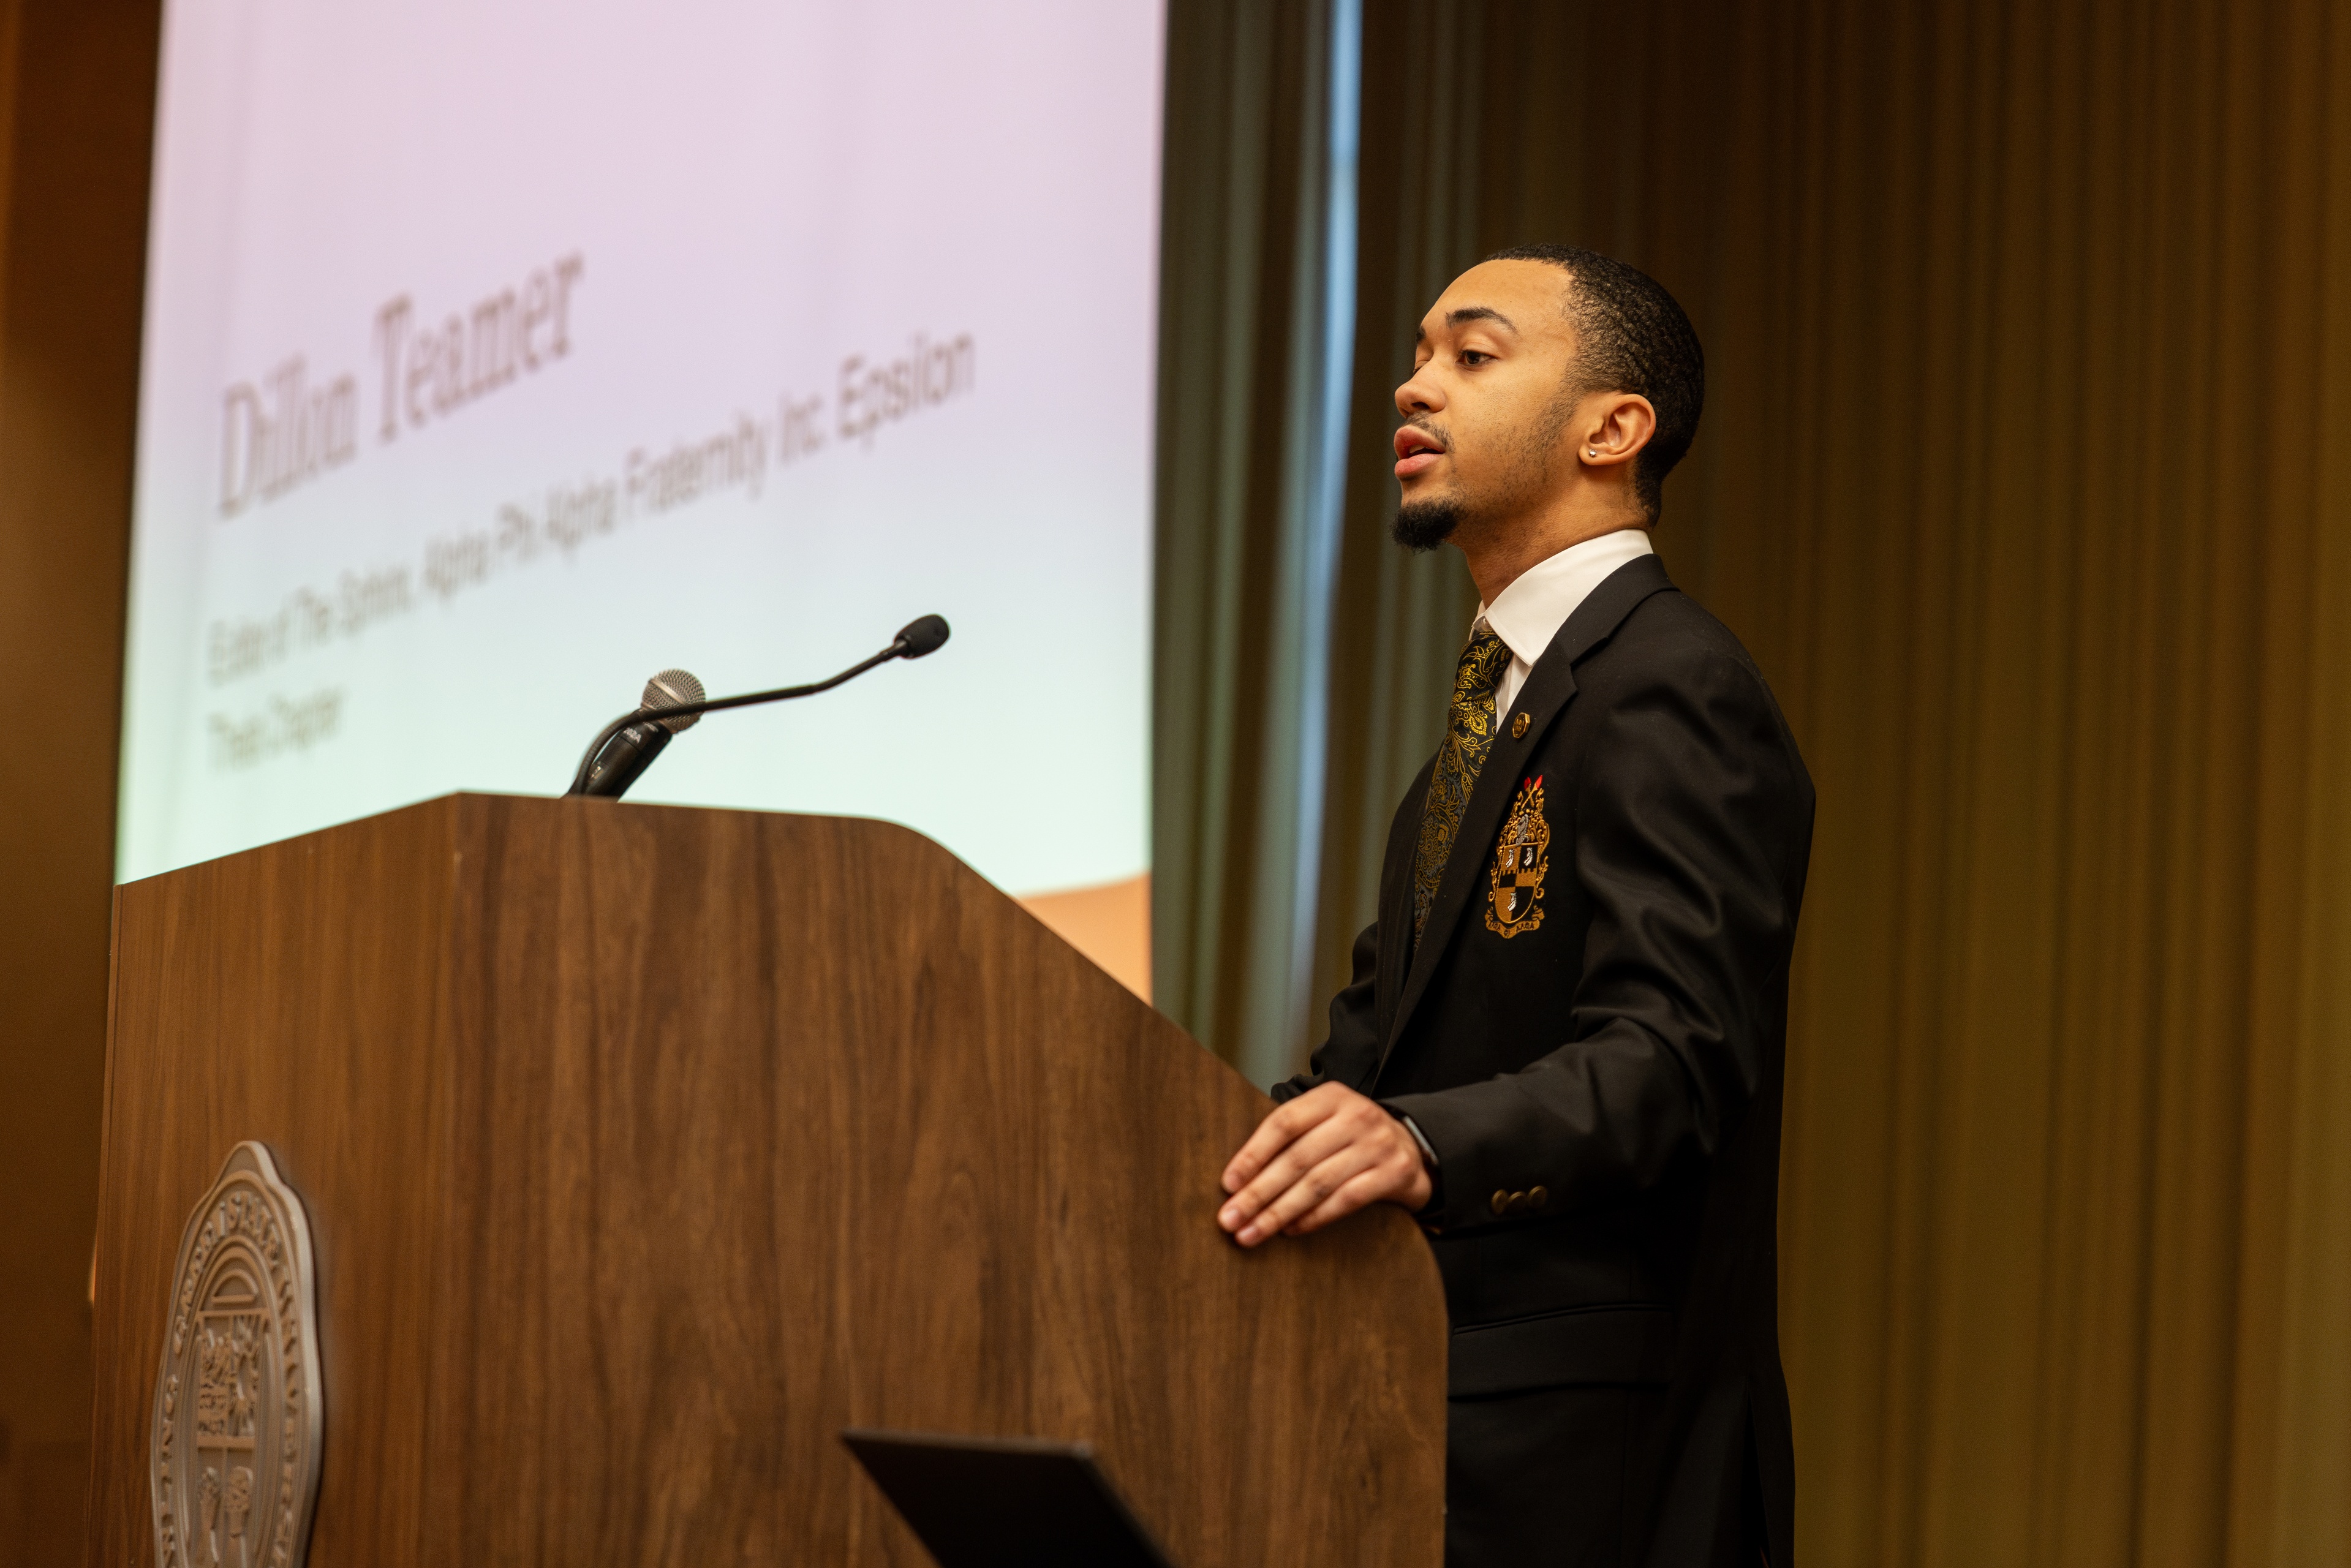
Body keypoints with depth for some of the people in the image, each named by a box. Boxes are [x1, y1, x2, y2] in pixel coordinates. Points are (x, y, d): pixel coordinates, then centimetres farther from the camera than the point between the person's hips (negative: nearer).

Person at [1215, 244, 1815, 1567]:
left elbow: (1670, 1048, -26)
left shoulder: (1671, 689, -14)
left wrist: (1425, 1143, -42)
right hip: (1446, 1409, 10)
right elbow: (1394, 1006, 20)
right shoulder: (1510, 689, 20)